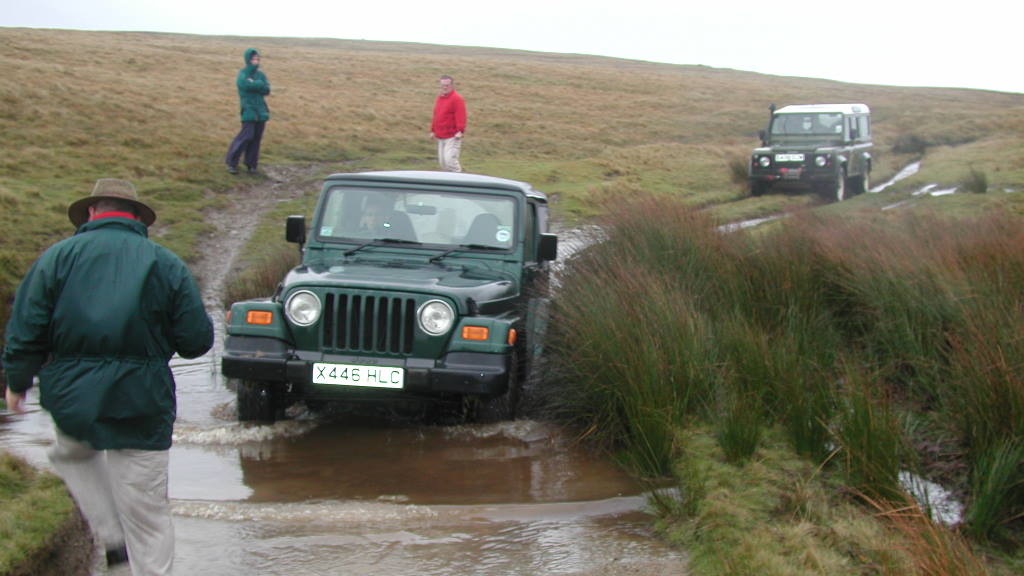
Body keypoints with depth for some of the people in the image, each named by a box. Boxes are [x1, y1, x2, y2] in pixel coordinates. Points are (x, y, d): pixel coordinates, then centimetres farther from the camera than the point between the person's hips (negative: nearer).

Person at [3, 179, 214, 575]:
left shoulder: (58, 256, 0)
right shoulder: (166, 264, 0)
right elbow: (196, 341, -1)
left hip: (71, 397, 1)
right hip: (142, 402, -1)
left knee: (73, 453, 33)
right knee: (147, 512, 9)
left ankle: (114, 537, 21)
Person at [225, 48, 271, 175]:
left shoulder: (261, 74, 13)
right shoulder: (242, 74, -1)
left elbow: (267, 90, 0)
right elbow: (244, 84, -20)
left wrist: (253, 84, -10)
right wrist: (259, 84, -8)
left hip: (261, 111, 5)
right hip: (248, 109, -5)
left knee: (257, 137, 3)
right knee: (247, 135, -13)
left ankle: (251, 164, 12)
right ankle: (231, 162, -4)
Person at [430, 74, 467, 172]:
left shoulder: (457, 99, -10)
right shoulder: (439, 98, 16)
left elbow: (460, 116, -19)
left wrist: (460, 131, -28)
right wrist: (433, 130, 21)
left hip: (452, 137, -9)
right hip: (440, 137, 9)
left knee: (450, 159, -18)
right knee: (442, 161, 9)